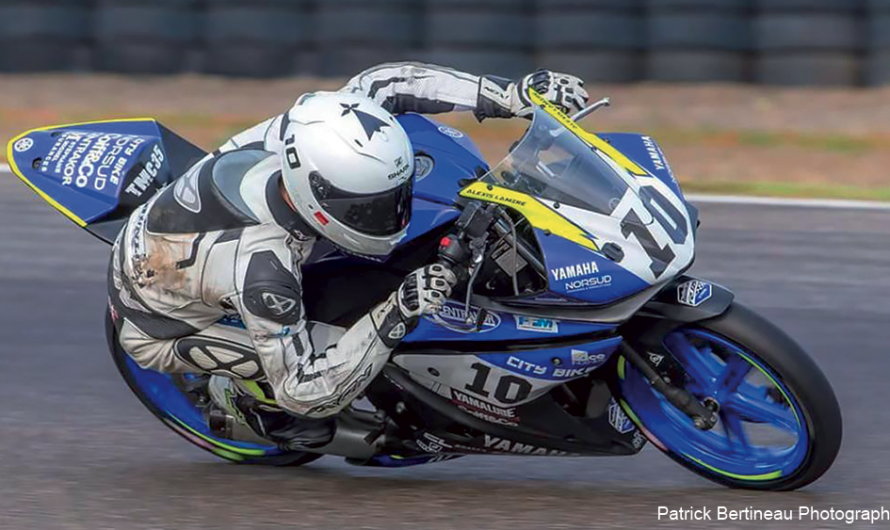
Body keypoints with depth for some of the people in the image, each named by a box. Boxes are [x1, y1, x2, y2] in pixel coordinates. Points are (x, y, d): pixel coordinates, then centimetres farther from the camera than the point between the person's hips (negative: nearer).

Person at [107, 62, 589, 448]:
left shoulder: (297, 133, -28)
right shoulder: (262, 271, -44)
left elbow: (375, 85, -12)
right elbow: (302, 389, -34)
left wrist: (510, 96, -20)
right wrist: (396, 316, -43)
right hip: (156, 327, -7)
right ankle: (239, 395, 8)